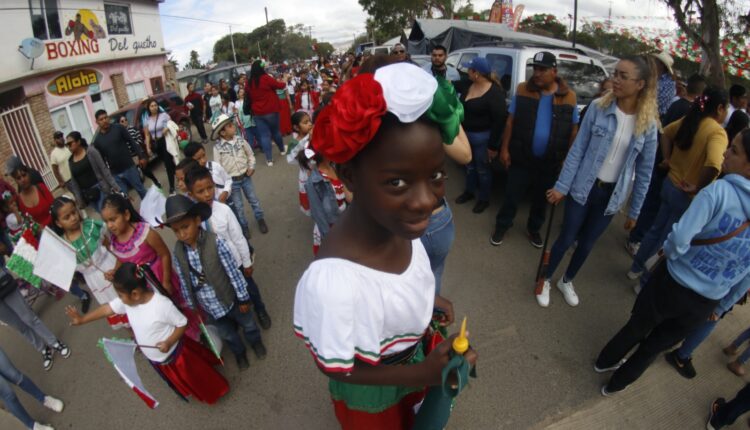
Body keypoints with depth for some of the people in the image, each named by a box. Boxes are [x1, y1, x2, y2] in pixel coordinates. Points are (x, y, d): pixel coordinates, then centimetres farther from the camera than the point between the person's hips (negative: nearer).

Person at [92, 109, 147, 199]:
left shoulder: (118, 128, -1)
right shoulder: (97, 141, 4)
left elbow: (132, 142, 0)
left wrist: (141, 156, -9)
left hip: (129, 167, -2)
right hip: (115, 174, 2)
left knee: (140, 189, 7)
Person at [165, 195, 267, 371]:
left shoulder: (216, 243, -27)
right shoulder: (177, 252, -15)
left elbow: (233, 272, -19)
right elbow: (184, 282, -3)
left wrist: (243, 298, -12)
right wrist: (192, 306, 7)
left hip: (230, 299, -3)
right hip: (209, 307, 3)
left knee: (247, 324, 25)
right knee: (227, 334, 27)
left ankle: (255, 341, 58)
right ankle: (239, 352, 57)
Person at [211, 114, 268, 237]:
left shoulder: (240, 140, -6)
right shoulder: (218, 147, -16)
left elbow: (250, 154, 6)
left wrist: (251, 167, -7)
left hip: (245, 176, 3)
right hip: (231, 181, -2)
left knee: (253, 199, 17)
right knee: (238, 206, 11)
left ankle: (260, 219, 38)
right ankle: (244, 226, 30)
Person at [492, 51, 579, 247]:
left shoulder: (568, 96, -3)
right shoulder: (522, 90, -4)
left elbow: (573, 130, 4)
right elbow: (510, 121, -1)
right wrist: (504, 148, -4)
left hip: (550, 162, 1)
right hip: (521, 157, -1)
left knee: (541, 199, 17)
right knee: (512, 195, 9)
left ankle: (534, 229, 39)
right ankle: (501, 226, 29)